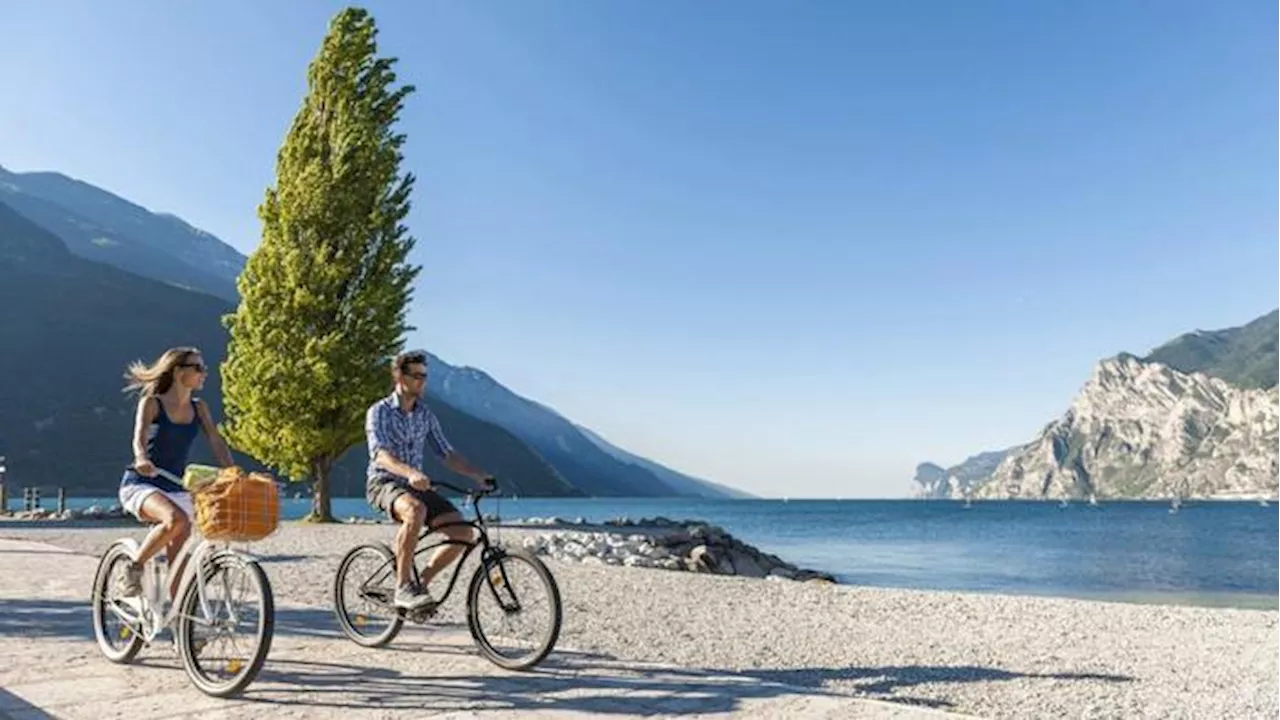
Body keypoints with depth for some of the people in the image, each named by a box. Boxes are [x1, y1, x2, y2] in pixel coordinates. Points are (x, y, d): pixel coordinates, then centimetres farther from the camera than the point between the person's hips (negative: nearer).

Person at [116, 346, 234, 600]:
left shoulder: (199, 409, 6)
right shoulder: (151, 403, -6)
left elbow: (217, 442, -2)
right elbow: (139, 437, -22)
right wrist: (142, 458, -44)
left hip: (177, 488, 5)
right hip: (141, 484, -5)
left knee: (179, 561, 0)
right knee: (176, 519, -35)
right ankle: (134, 568, -13)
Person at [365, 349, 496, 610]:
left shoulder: (426, 415, 9)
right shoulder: (379, 412, -8)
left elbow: (447, 453, 8)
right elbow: (381, 454, -24)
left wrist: (478, 474, -7)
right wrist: (410, 472, -44)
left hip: (417, 485, 6)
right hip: (384, 483, -6)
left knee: (464, 533, -13)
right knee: (415, 511, -40)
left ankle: (420, 582, 7)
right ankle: (403, 587, -26)